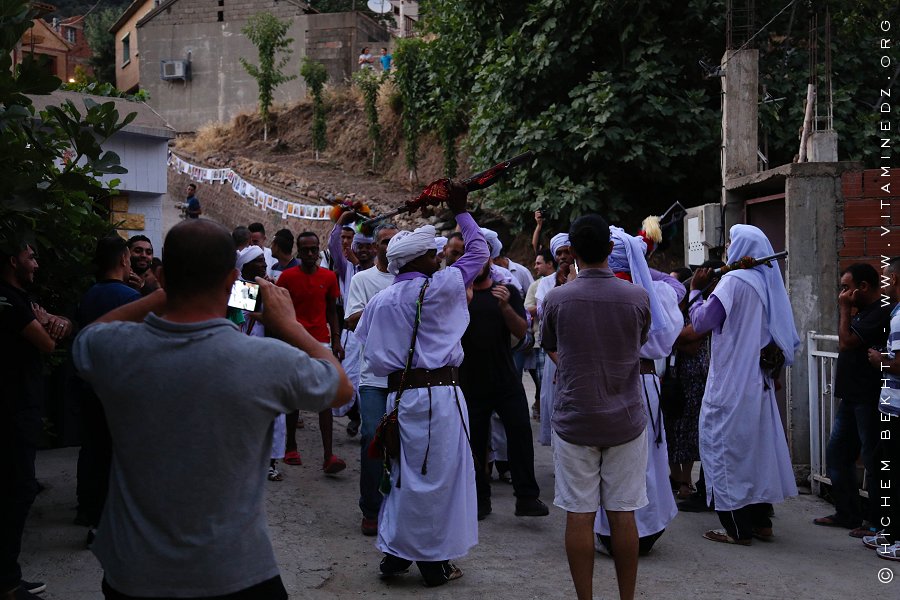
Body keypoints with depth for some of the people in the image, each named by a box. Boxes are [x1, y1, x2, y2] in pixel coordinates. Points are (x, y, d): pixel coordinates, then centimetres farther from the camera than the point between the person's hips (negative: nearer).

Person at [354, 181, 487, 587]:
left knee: (405, 473, 16)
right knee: (438, 474, 3)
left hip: (399, 393, 6)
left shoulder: (380, 300, 7)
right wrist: (460, 211, 14)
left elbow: (367, 347, 10)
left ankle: (394, 553, 22)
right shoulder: (438, 287, -8)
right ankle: (434, 561, 12)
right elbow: (478, 251, 3)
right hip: (439, 392, -6)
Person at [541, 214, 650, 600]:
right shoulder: (638, 298, -4)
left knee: (579, 516, 5)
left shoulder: (556, 299, -7)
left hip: (574, 420, -1)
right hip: (626, 420, 1)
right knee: (623, 514, 8)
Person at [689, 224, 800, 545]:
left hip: (731, 383, -8)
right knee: (758, 445, 14)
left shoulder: (734, 281, -15)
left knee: (727, 446, -1)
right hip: (760, 382, 8)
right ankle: (761, 521, 20)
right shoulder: (769, 282, 9)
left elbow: (701, 323, -13)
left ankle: (738, 528, 1)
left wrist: (696, 289, -2)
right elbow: (786, 337, 17)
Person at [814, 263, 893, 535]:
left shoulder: (882, 312, -16)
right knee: (837, 454, 13)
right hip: (852, 396, 10)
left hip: (869, 398, -10)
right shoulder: (863, 312, 16)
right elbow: (847, 343, 22)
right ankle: (847, 513, 21)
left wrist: (845, 309, -9)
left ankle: (875, 521, 7)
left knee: (873, 459, -2)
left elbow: (847, 341, -18)